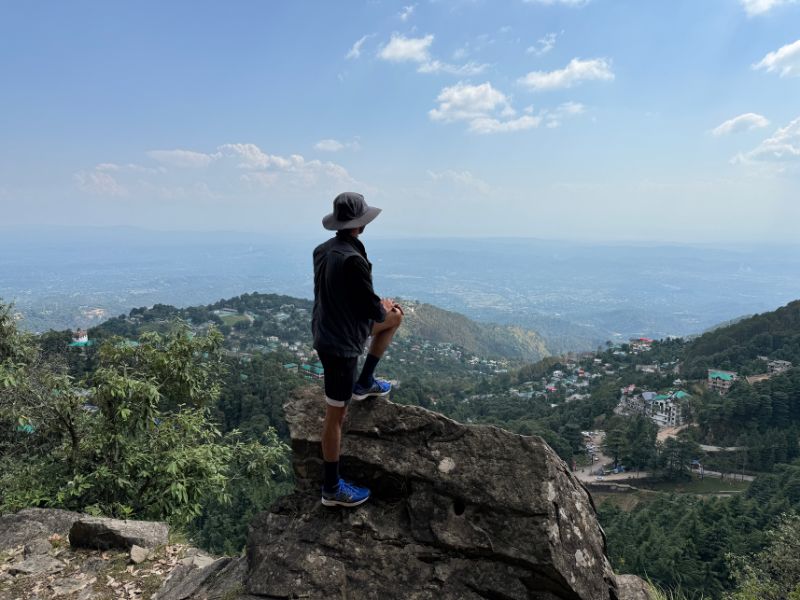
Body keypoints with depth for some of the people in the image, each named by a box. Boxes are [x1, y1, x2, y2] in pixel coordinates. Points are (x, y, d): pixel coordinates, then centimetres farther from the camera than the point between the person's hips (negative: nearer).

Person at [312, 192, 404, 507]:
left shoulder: (322, 250, 1)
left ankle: (364, 383, 31)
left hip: (326, 331, 9)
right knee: (336, 415, 2)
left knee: (396, 317, 24)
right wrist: (384, 308, 2)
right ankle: (332, 488, 18)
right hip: (340, 345, -9)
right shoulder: (353, 259, -28)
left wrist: (382, 307, 8)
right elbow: (372, 310, -22)